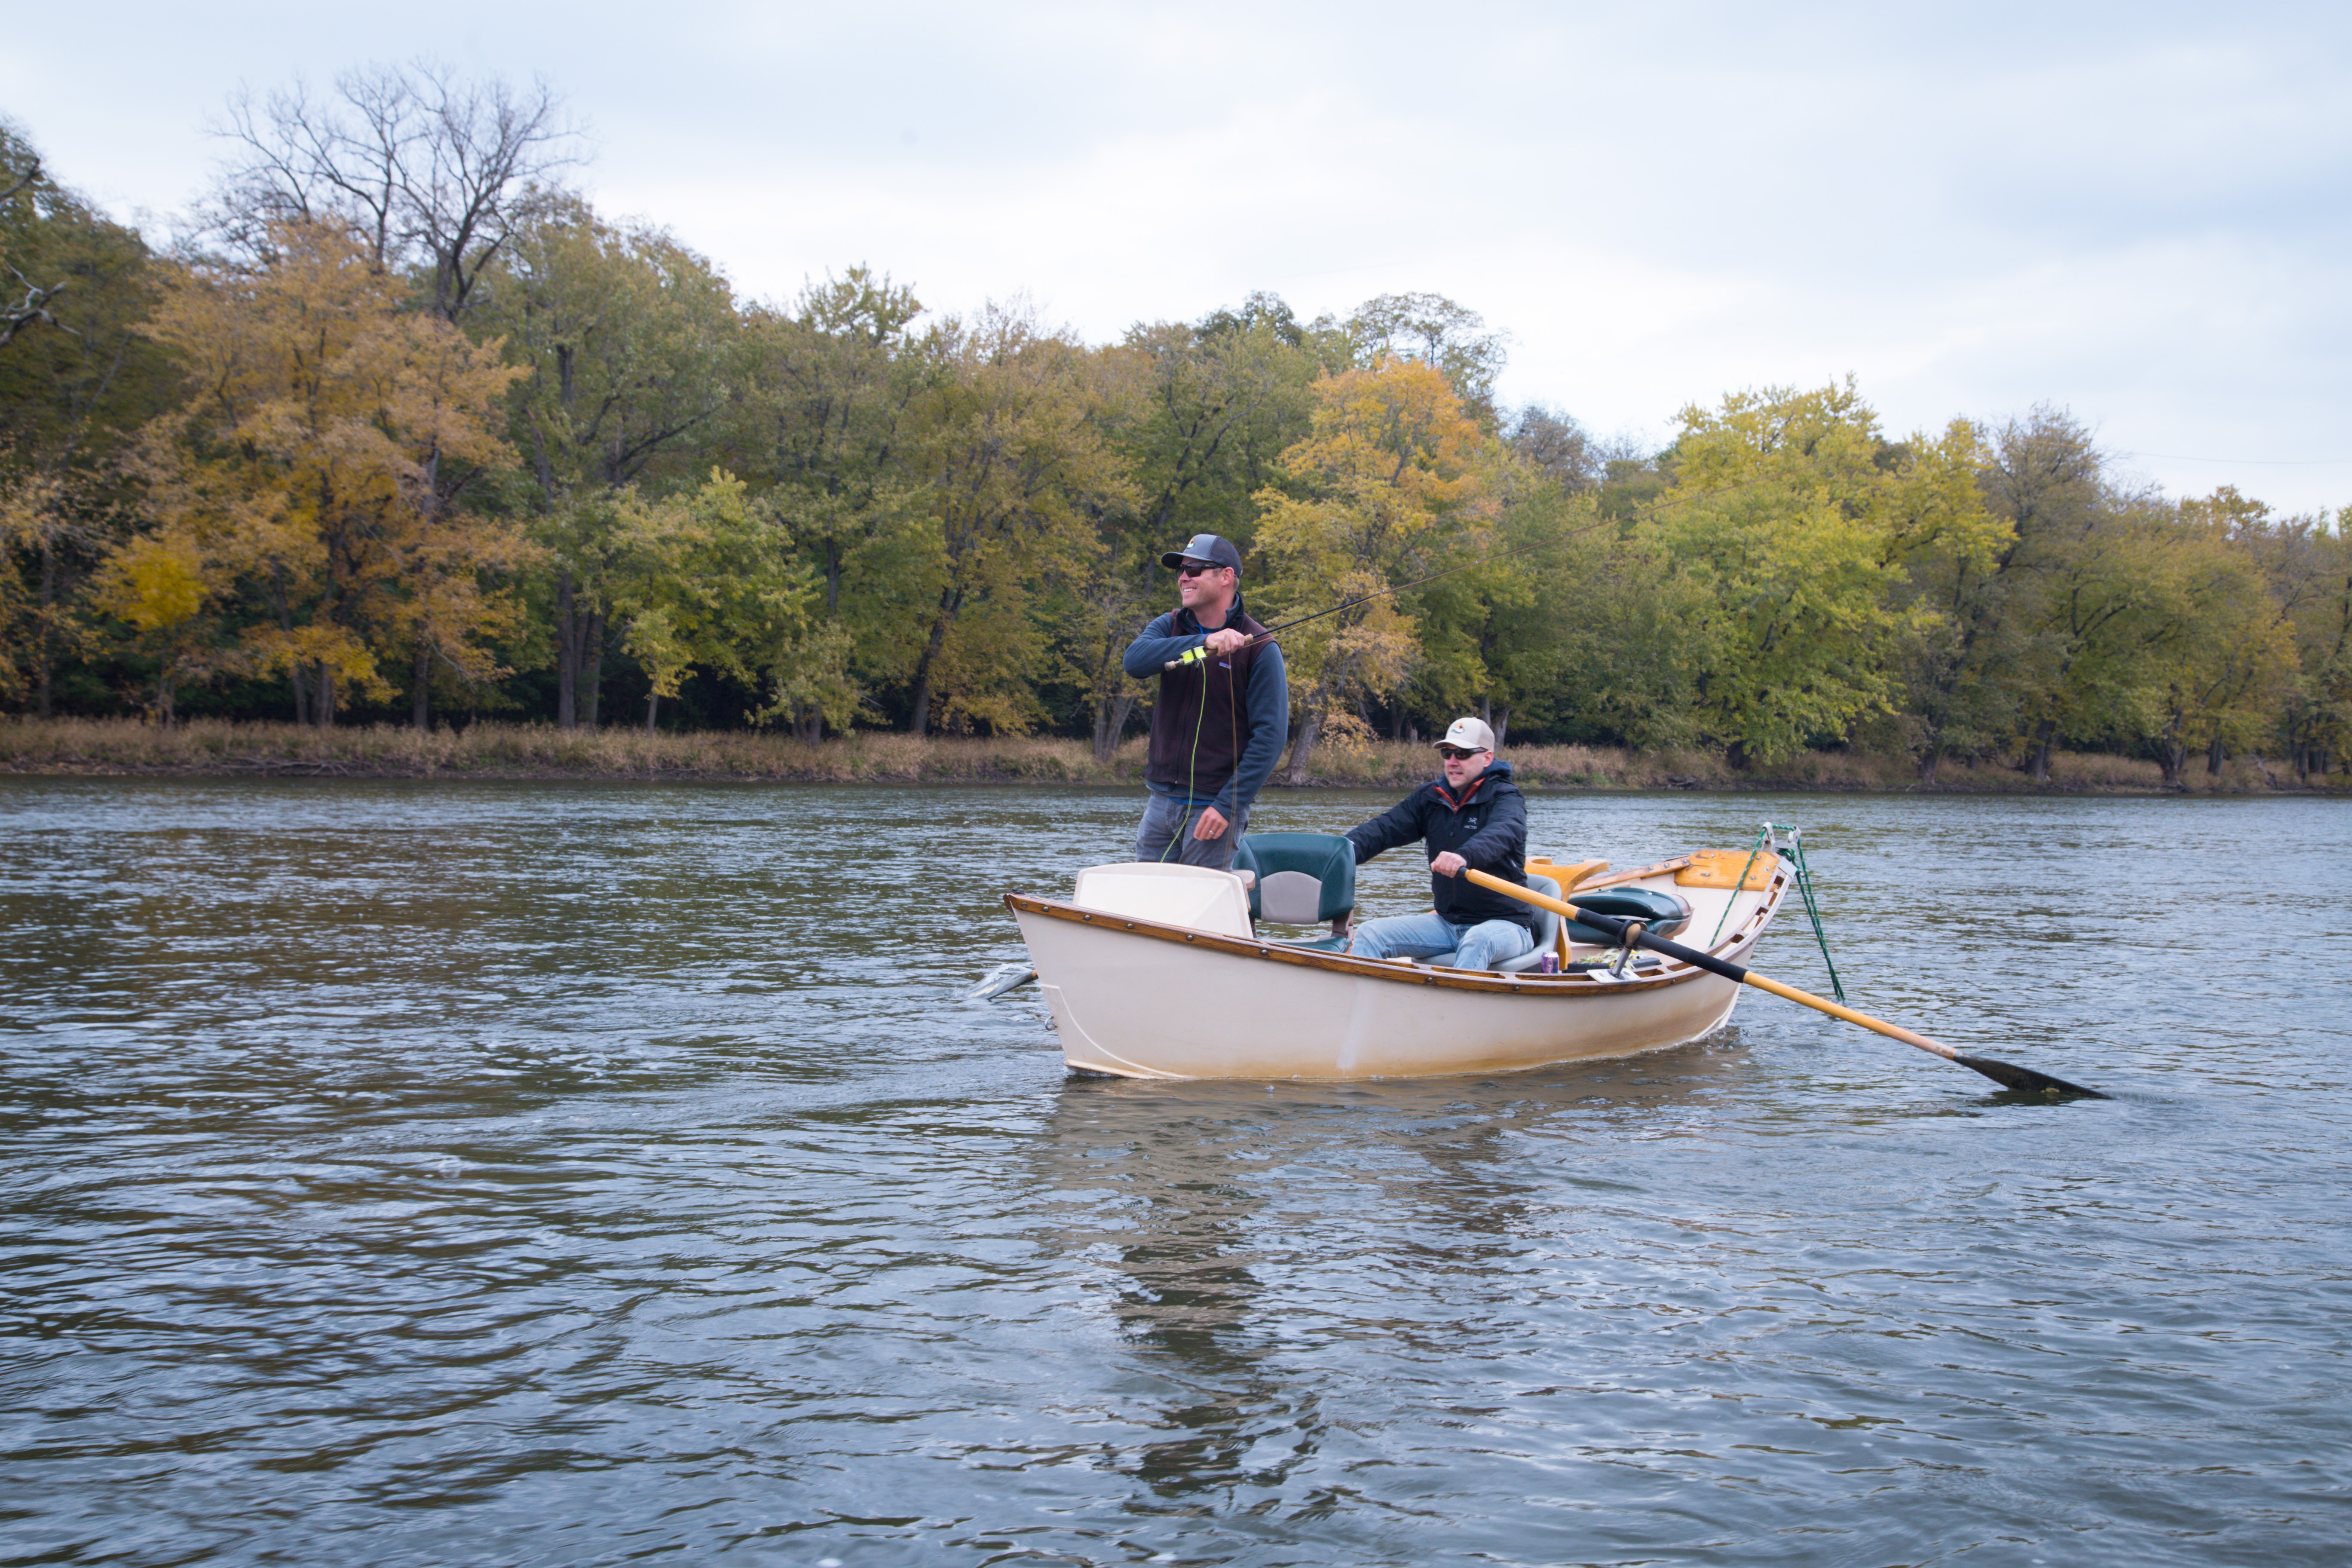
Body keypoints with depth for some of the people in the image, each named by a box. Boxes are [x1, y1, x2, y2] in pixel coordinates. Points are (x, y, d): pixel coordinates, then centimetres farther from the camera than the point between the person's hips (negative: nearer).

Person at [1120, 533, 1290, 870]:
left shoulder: (1260, 648, -7)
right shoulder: (1169, 627, 7)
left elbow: (1271, 735, -12)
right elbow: (1134, 660, -15)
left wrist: (1228, 805, -18)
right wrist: (1202, 644, -29)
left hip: (1214, 807, -5)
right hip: (1162, 800, 5)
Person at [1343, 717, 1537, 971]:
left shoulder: (1506, 797, -9)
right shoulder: (1430, 798, 9)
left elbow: (1502, 834, -32)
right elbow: (1384, 828, -2)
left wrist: (1465, 856, -55)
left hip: (1506, 924, -6)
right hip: (1448, 921, 6)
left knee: (1478, 941, -40)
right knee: (1370, 934, -10)